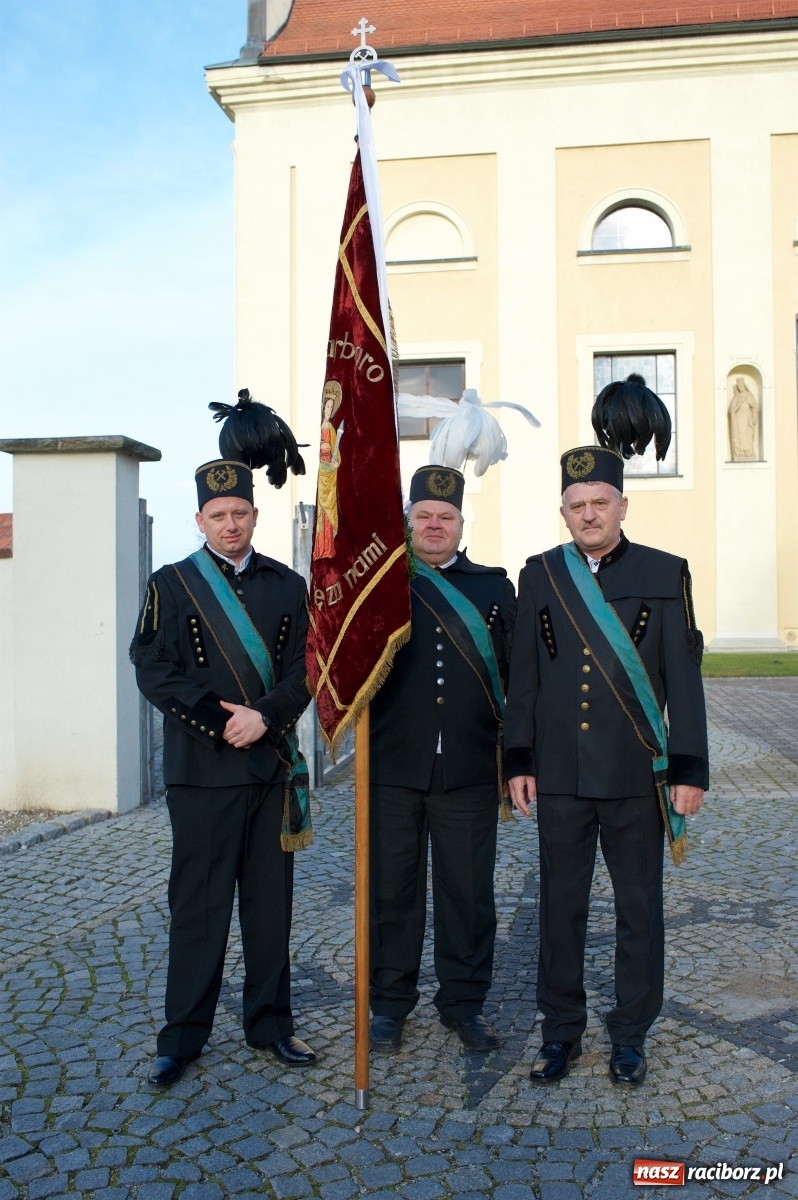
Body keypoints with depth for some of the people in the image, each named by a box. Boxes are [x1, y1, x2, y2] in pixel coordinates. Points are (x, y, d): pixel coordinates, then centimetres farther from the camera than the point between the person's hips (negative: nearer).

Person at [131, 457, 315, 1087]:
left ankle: (270, 1023, 23)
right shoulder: (171, 584, 4)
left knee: (271, 901, 9)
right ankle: (183, 1036, 16)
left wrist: (265, 717, -13)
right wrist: (223, 724, -12)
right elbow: (155, 670, -5)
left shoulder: (288, 586, 10)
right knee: (199, 904, 3)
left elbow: (304, 670, 4)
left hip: (274, 767, 3)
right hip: (202, 770, -2)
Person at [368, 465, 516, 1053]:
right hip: (392, 768, -1)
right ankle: (390, 1002, 25)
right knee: (391, 889, 9)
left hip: (471, 773, 1)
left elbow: (514, 673, 9)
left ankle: (465, 1001, 26)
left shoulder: (494, 586, 10)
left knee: (469, 891, 9)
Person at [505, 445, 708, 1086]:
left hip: (638, 775, -1)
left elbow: (684, 678, -1)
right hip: (560, 775, 1)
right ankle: (561, 1031, 26)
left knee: (639, 907, 10)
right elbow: (524, 674, 6)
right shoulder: (539, 575, 5)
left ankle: (631, 1034, 27)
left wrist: (689, 770, -5)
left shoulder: (664, 574, 0)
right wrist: (519, 760, 2)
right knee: (561, 906, 10)